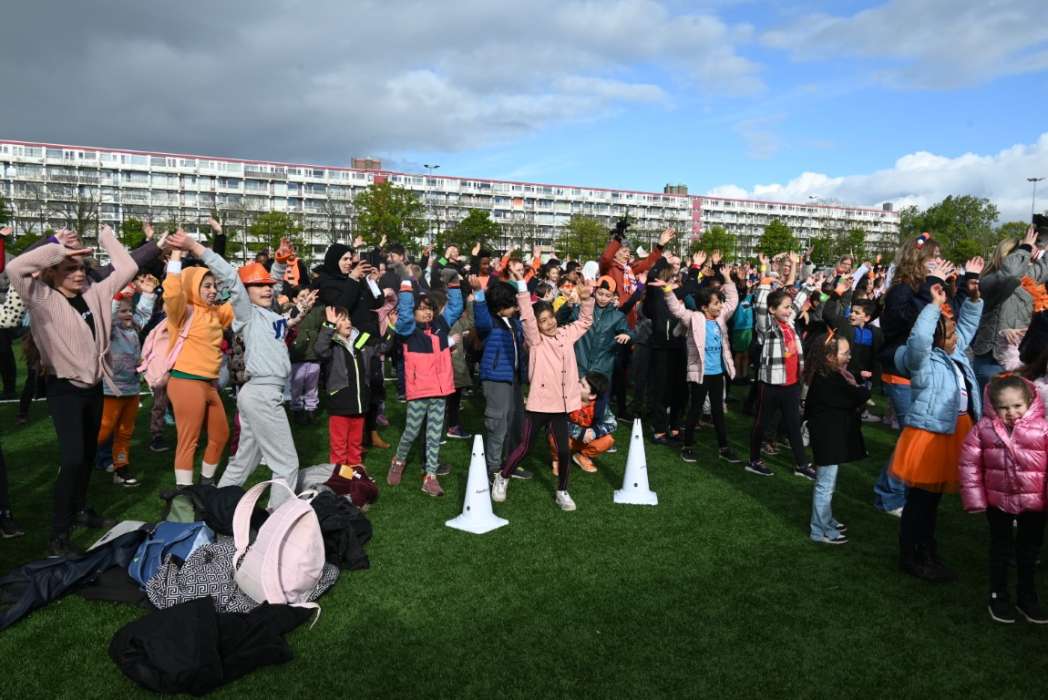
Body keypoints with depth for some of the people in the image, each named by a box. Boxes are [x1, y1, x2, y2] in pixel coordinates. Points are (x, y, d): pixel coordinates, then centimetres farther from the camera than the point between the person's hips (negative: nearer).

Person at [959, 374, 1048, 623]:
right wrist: (974, 497, -8)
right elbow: (969, 463, -6)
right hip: (998, 500, 0)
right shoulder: (984, 427, -11)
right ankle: (998, 595, 31)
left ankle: (1027, 596, 36)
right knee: (1000, 549, 16)